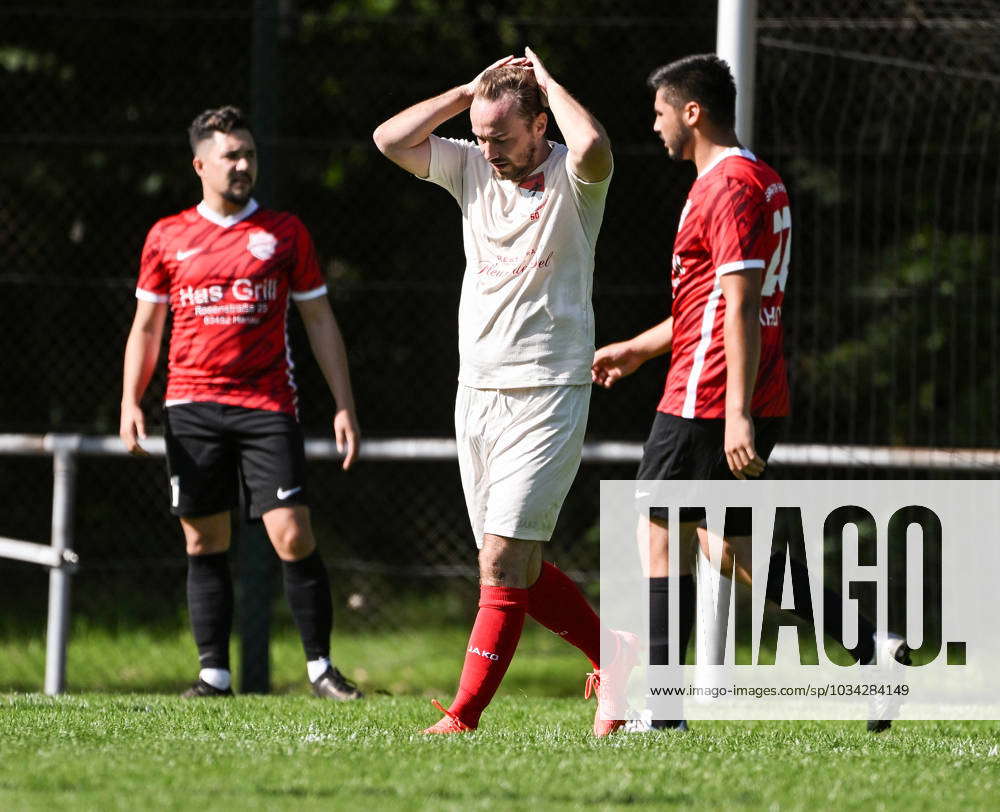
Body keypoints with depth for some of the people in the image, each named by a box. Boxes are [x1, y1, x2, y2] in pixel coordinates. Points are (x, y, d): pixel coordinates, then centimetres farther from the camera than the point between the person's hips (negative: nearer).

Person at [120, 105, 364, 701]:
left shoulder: (284, 232, 7)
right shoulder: (167, 238, 10)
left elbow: (321, 321, 9)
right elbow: (146, 326, 15)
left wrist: (345, 406, 2)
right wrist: (131, 402, 3)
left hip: (267, 406, -2)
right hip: (192, 406, 2)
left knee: (293, 536, -11)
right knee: (204, 544, 3)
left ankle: (321, 665, -1)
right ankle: (215, 672, 7)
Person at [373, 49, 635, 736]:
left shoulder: (572, 178, -8)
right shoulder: (472, 170, 9)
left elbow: (593, 146, -32)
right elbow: (389, 139, 2)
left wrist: (547, 81, -15)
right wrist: (470, 91, -1)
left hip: (547, 394, -7)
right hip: (478, 390, 7)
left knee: (503, 561, -12)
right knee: (516, 567, 9)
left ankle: (464, 716, -12)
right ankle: (614, 654, 26)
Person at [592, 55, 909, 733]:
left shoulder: (728, 187, -14)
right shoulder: (760, 180, 18)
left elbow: (739, 309, -21)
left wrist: (736, 414, -25)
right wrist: (638, 349, 32)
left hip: (707, 401, -10)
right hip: (759, 403, 10)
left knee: (662, 540, -1)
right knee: (731, 548, 14)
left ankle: (660, 714, 0)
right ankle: (870, 645, 2)